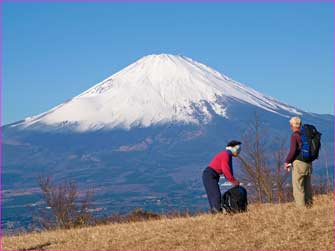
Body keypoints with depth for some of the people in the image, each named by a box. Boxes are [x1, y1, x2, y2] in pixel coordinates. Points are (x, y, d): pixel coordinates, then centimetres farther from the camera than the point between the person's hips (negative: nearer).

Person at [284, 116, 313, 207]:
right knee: (307, 186, 14)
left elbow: (293, 151, -17)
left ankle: (300, 206, -6)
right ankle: (309, 205, 18)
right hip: (308, 163, 7)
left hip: (298, 163, -7)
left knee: (298, 187, -3)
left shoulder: (294, 136, -11)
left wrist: (287, 161, -5)